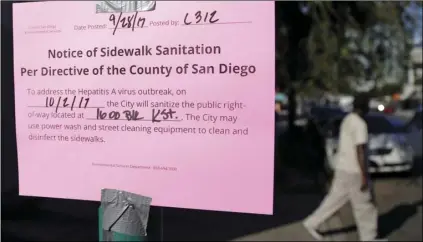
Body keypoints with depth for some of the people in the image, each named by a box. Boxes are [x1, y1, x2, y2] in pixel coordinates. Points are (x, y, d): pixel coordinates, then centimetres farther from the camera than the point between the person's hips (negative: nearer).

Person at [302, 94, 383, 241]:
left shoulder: (347, 120, 11)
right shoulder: (360, 124, -19)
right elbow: (360, 151, -23)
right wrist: (364, 176, -21)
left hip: (343, 168, 9)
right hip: (354, 171, -9)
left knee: (335, 199, 16)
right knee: (365, 206, 4)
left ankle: (312, 223, 18)